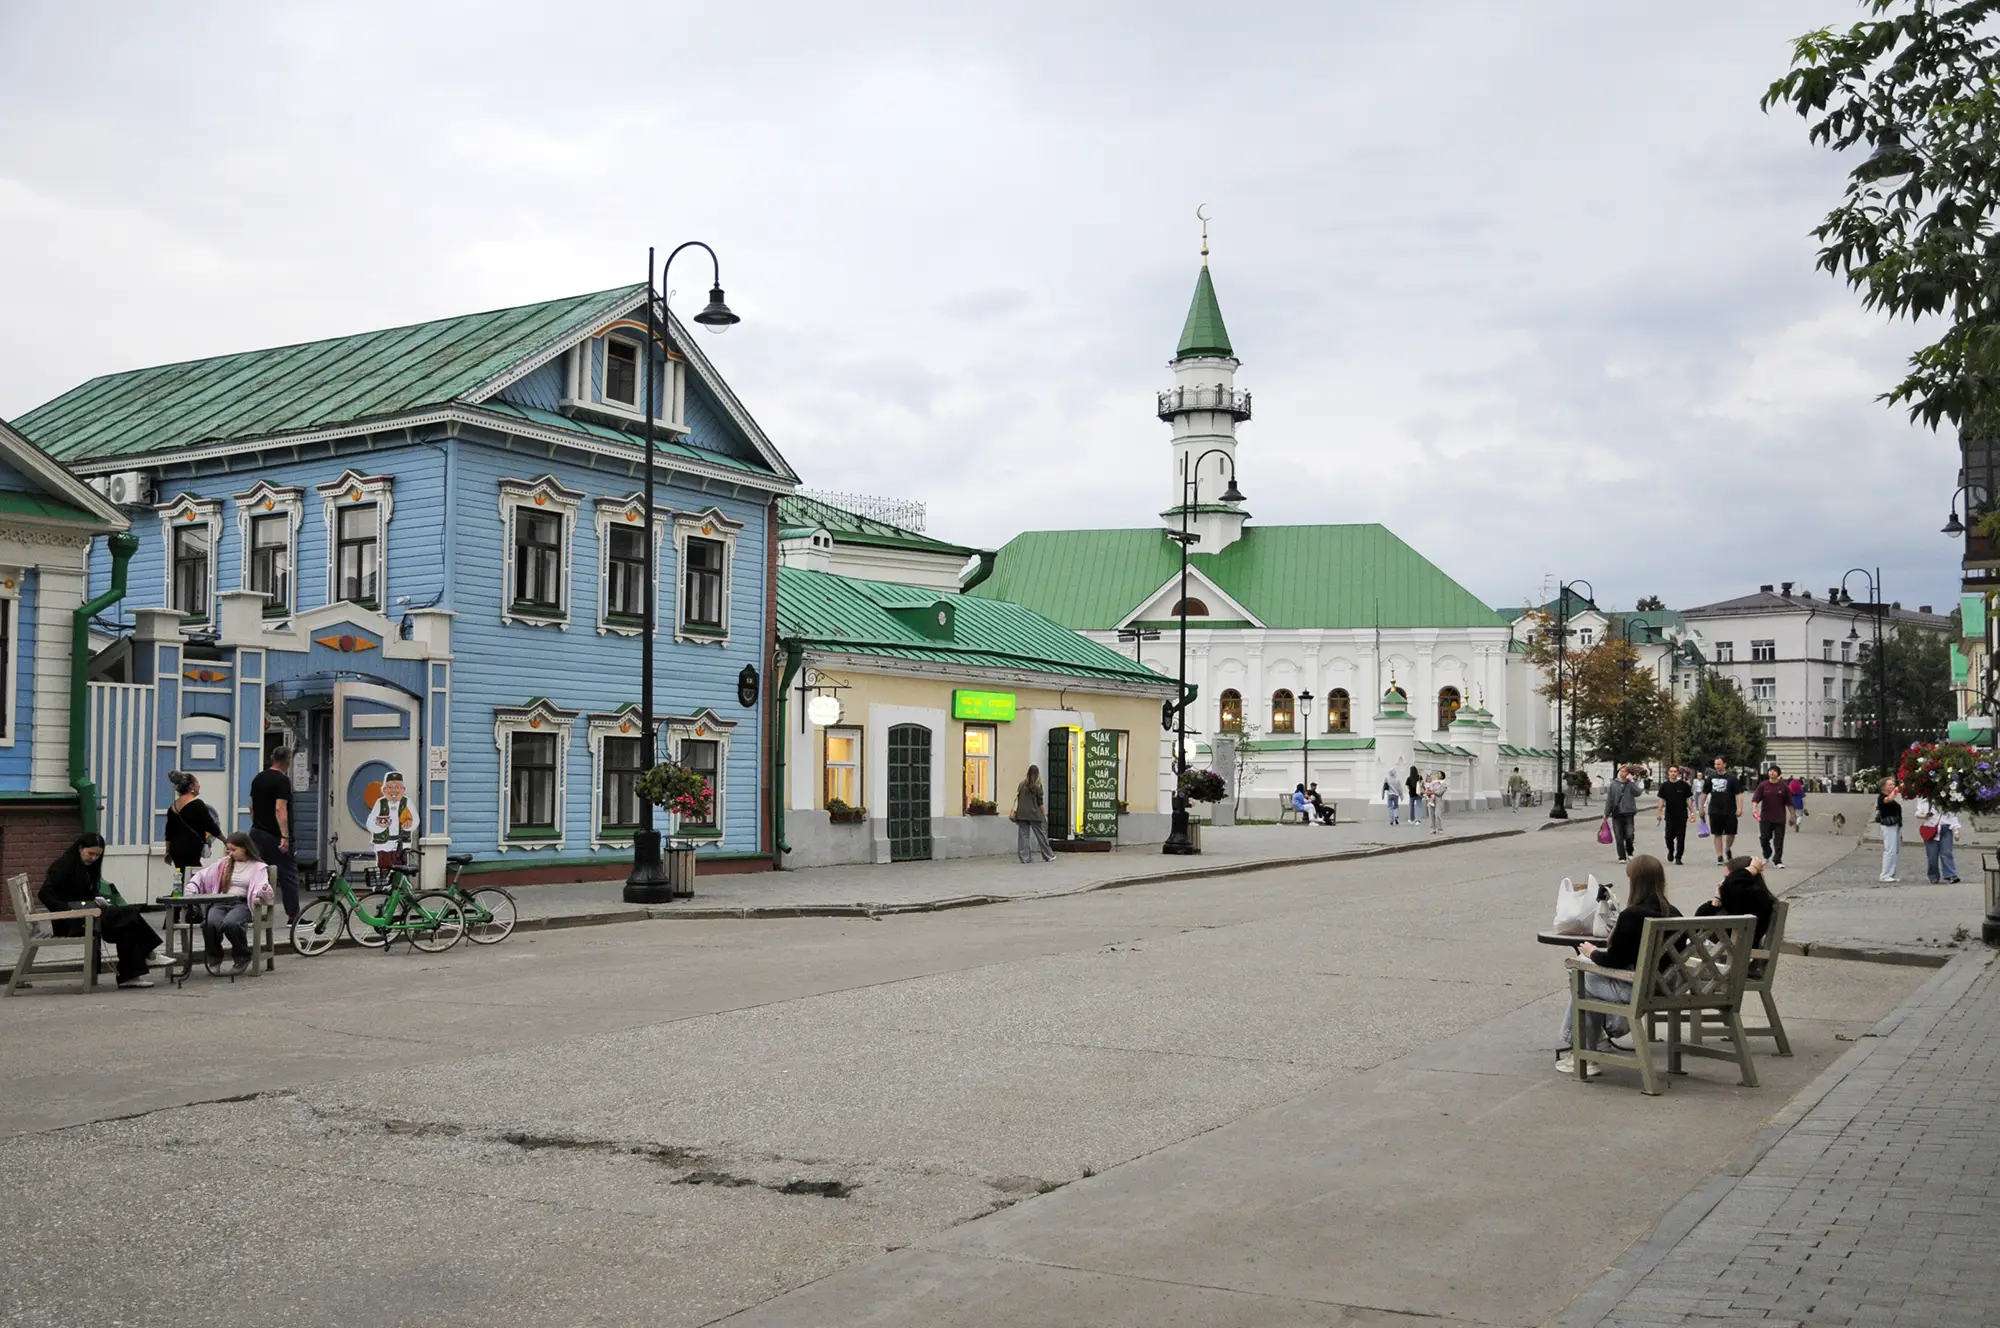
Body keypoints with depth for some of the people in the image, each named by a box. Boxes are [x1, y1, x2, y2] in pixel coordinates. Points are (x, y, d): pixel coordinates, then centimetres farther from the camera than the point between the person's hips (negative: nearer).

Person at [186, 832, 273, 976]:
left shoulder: (257, 867, 9)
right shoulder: (223, 864, 22)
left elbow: (262, 887, -5)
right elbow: (202, 876, 22)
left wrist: (262, 893, -29)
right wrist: (192, 887, 3)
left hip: (241, 903, -3)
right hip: (220, 902, 3)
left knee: (230, 923, -37)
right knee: (210, 924, -32)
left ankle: (242, 958, -10)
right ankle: (213, 958, -4)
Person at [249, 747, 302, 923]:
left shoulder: (257, 779, 12)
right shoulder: (282, 780, -13)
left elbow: (252, 807, 17)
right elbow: (280, 809, -21)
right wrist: (285, 836, -24)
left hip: (257, 832, 8)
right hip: (275, 836, -8)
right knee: (288, 875, -1)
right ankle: (292, 915, -1)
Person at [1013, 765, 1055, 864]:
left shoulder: (1022, 784, 6)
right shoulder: (1037, 785, -3)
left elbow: (1017, 798, 6)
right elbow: (1040, 801, -2)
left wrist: (1015, 811, 11)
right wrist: (1044, 814, 5)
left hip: (1021, 814, 3)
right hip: (1034, 813, -3)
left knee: (1023, 835, 5)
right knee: (1041, 835, 6)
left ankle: (1024, 857, 2)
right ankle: (1048, 856, 14)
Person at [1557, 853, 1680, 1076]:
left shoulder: (1631, 916, -21)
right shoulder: (1673, 914, 0)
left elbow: (1614, 960, -14)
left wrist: (1592, 952, 5)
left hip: (1635, 990, -7)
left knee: (1583, 977, 17)